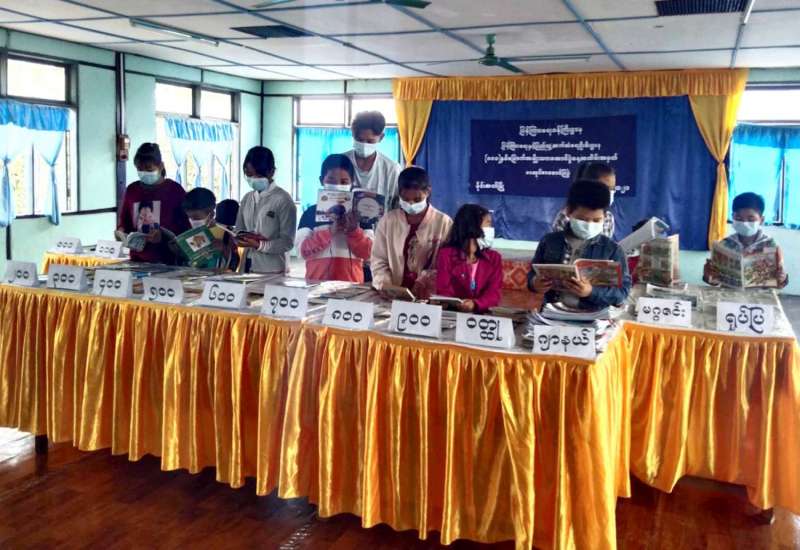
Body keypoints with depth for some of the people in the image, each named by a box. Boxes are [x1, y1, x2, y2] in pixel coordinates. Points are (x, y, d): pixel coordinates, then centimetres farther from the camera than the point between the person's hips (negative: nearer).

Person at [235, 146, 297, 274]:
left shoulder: (283, 200, -9)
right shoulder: (246, 199, 10)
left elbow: (287, 242, -12)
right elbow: (239, 230, 13)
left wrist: (258, 245, -24)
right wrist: (245, 236, -9)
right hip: (248, 268, 5)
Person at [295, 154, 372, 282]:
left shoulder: (359, 213, 5)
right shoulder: (310, 213, 3)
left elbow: (367, 253, -1)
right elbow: (304, 250, -7)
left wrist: (353, 230, -17)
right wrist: (330, 231, -19)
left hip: (352, 283, 1)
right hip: (317, 282, 0)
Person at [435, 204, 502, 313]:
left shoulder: (494, 258, 12)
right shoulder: (447, 254, 4)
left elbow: (494, 293, -2)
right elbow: (443, 291, -5)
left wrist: (475, 304, -23)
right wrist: (457, 304, -27)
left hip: (482, 314, 2)